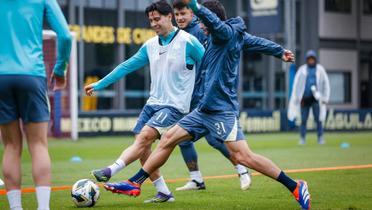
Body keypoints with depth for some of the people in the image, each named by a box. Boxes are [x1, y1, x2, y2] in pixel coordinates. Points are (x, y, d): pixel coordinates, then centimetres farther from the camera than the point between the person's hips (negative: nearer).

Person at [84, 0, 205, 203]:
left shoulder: (188, 42, -8)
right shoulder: (150, 45, 10)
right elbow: (127, 66, 16)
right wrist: (99, 84, 17)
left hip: (174, 105, -7)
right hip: (153, 103, 7)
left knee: (144, 137, -23)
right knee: (142, 148, -2)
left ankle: (110, 172, -30)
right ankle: (163, 193, 5)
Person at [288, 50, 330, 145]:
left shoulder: (320, 69, 8)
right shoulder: (302, 69, 8)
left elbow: (326, 84, 8)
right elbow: (296, 84, 7)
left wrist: (325, 98, 2)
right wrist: (298, 98, 0)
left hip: (316, 98, -1)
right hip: (305, 98, 1)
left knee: (318, 119, -5)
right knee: (303, 119, 0)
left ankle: (320, 138, 0)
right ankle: (302, 139, 5)